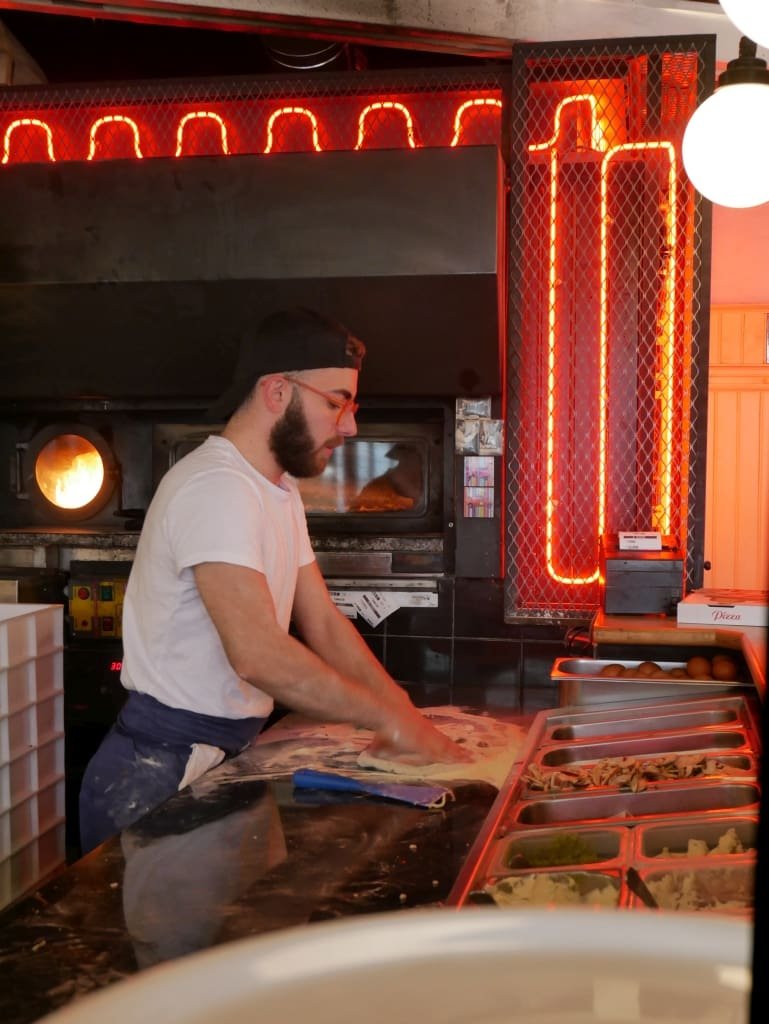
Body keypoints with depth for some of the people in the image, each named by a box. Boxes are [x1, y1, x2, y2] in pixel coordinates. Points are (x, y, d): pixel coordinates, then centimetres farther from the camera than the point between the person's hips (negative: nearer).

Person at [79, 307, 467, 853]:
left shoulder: (282, 490, 12)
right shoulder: (215, 488, -22)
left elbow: (323, 622, 10)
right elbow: (257, 654, -30)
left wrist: (405, 715, -1)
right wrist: (389, 715, -22)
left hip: (230, 757, 9)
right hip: (160, 772, -9)